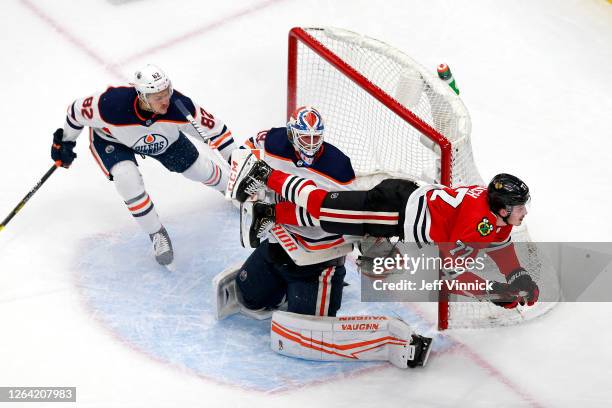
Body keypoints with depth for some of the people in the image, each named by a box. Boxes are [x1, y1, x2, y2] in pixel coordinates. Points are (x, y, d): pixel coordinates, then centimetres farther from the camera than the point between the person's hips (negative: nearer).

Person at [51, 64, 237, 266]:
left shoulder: (179, 106, -38)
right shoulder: (112, 105, -43)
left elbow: (214, 128, -25)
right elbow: (78, 111, -22)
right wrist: (65, 143, -6)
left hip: (163, 137, 2)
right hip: (111, 139, -2)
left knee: (203, 171, 7)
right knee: (127, 178, -28)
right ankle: (157, 234, -5)